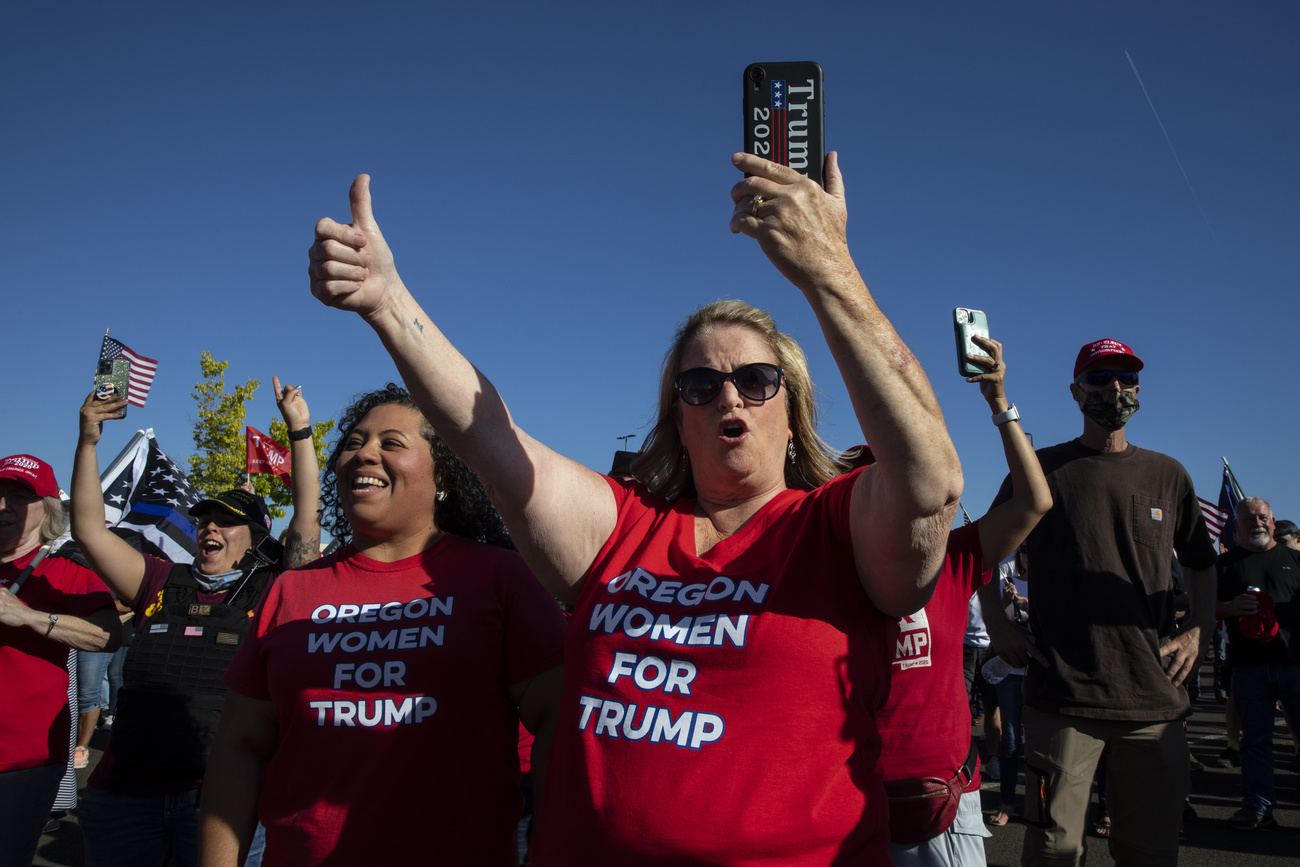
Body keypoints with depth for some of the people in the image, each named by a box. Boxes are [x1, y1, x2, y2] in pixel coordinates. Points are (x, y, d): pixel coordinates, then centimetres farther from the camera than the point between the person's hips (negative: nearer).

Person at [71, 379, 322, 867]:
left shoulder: (272, 590, 2)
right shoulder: (162, 584, 11)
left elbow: (307, 519, -6)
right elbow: (89, 531, 8)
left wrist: (300, 431, -8)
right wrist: (88, 440, 0)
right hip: (126, 787, 3)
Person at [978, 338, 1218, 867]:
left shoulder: (1168, 475, 12)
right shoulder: (1041, 469, 4)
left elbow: (1200, 561, 24)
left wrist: (1200, 631, 9)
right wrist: (997, 624, 1)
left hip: (1155, 700, 3)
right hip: (1063, 694, -3)